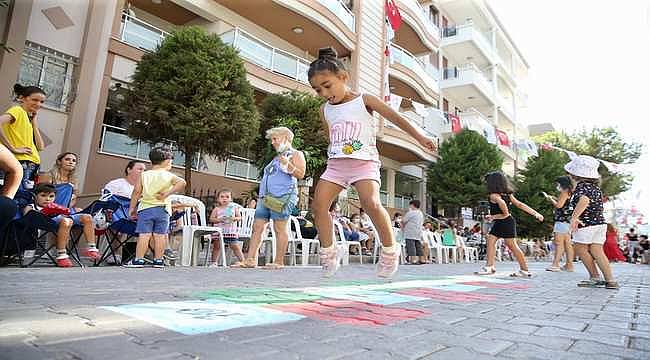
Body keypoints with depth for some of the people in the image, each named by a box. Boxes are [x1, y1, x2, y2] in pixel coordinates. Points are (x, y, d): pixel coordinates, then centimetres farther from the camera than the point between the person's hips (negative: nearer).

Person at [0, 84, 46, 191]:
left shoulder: (29, 118, 22)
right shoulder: (17, 110, 0)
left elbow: (40, 147, 13)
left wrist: (34, 123, 12)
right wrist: (13, 148, -19)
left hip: (32, 166, 8)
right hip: (21, 162, -8)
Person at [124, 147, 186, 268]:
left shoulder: (144, 175, 6)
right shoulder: (169, 175, 1)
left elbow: (136, 192, 2)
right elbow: (182, 182, -16)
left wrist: (132, 208, 9)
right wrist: (167, 193, -11)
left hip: (145, 208, 1)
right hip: (163, 209, 0)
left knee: (144, 235, 0)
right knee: (160, 235, 4)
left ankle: (138, 260, 1)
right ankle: (158, 260, 8)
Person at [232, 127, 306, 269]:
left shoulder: (296, 154, 6)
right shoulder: (277, 157, 29)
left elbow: (301, 174, -7)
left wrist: (288, 165, -21)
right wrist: (262, 196, 24)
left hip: (282, 196, -8)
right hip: (266, 196, 8)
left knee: (280, 228, -8)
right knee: (257, 227, 2)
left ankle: (279, 262, -2)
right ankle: (250, 260, 3)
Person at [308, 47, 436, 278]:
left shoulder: (364, 101, 1)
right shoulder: (325, 109, 14)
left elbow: (395, 118, 3)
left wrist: (419, 137, 2)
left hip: (364, 162, -5)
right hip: (336, 163, 5)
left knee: (371, 203, -26)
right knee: (318, 204, -10)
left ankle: (390, 250, -5)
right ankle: (328, 254, 5)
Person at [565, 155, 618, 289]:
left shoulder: (581, 186, -14)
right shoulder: (596, 187, 12)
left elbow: (584, 200, -35)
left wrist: (574, 217, -36)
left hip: (586, 224, -8)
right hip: (601, 222, 8)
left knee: (580, 248, 6)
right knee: (597, 252, 7)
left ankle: (595, 277, 9)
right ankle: (610, 280, 3)